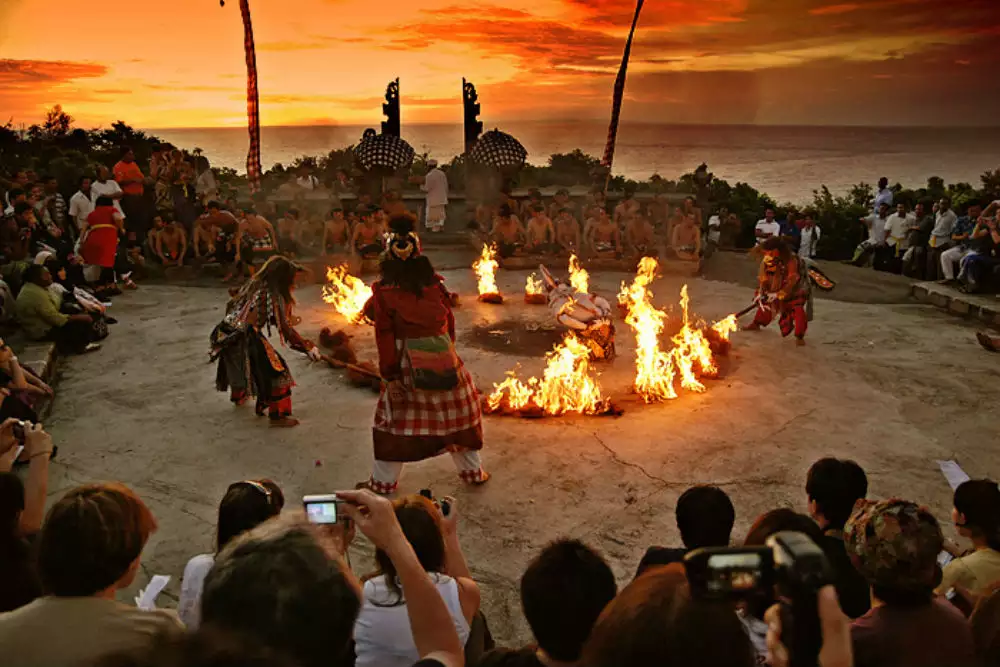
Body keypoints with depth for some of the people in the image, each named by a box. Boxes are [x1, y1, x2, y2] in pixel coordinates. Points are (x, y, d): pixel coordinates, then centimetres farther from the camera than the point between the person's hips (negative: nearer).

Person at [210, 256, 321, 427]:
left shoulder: (252, 285, 9)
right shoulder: (274, 297, -12)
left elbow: (231, 305, 16)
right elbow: (286, 329, -13)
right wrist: (308, 348, -9)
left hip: (225, 334, 8)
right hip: (246, 340, -8)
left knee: (238, 365, 34)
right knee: (274, 370, 0)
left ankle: (238, 396, 59)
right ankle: (278, 415, 2)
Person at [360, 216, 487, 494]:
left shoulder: (383, 292, -9)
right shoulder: (435, 284, -2)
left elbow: (385, 336, -10)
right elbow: (449, 323, 4)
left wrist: (390, 376, -7)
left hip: (407, 365, -2)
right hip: (442, 360, 2)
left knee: (395, 418, 12)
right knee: (458, 412, 18)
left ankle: (383, 481, 19)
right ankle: (473, 471, 29)